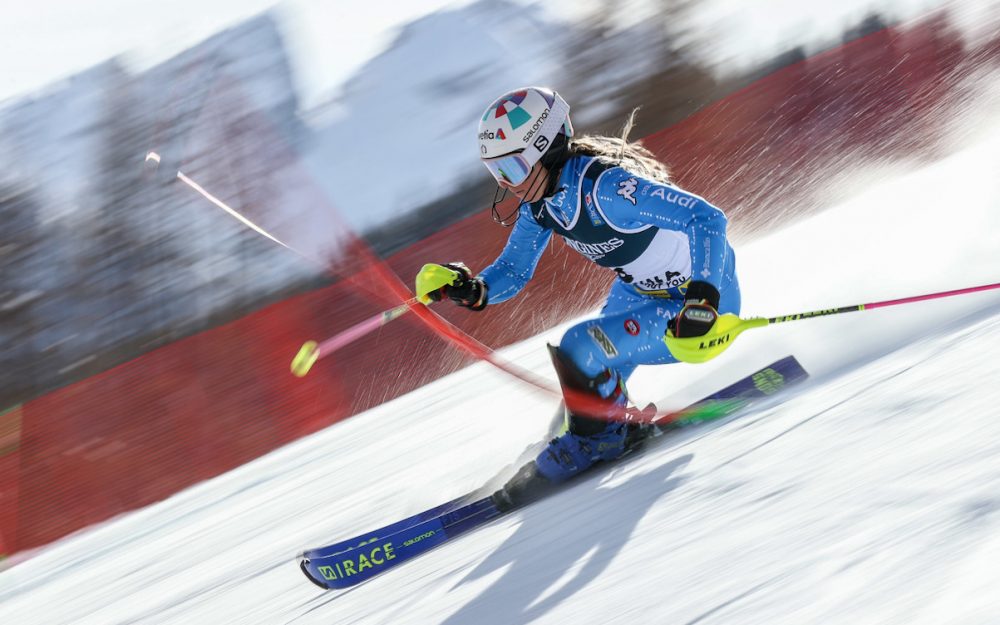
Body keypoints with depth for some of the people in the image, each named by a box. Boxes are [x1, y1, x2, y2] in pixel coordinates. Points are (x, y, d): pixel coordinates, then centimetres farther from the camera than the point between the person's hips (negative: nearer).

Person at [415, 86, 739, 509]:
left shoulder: (604, 186, -31)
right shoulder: (539, 203, -5)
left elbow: (707, 219, -33)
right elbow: (513, 271, 4)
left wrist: (703, 298, -43)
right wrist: (472, 291, -17)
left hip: (700, 302, -9)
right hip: (640, 291, 9)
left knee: (579, 350, -21)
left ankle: (598, 436, 2)